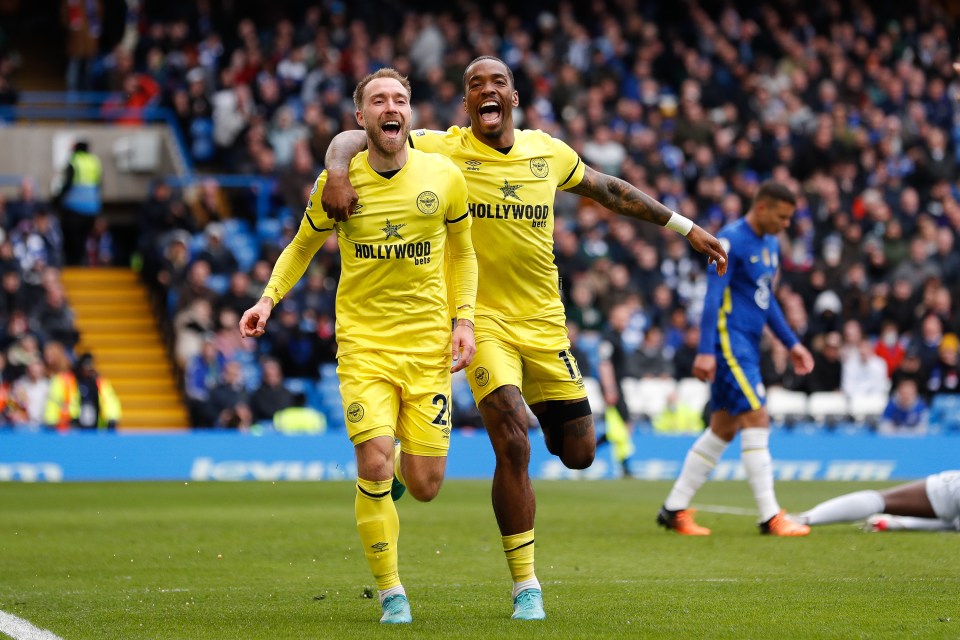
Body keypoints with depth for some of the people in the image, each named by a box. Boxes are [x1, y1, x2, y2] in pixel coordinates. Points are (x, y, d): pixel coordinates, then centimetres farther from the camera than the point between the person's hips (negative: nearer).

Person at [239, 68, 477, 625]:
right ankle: (391, 592, -1)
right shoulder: (339, 181, -4)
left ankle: (399, 471, 38)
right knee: (374, 464, -17)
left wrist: (464, 319, 2)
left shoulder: (444, 176, -2)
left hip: (429, 344, 1)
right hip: (363, 342, -1)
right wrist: (269, 298, -1)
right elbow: (303, 246, 14)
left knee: (424, 485, -2)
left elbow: (461, 251, 14)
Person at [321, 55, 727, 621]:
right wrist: (338, 173, -34)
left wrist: (686, 227, 23)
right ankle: (526, 588, -7)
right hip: (482, 320, -4)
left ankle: (547, 412, 45)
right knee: (513, 446, -19)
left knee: (579, 453, 7)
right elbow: (354, 140, -10)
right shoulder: (441, 149, -8)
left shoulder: (548, 152, 3)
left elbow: (609, 190, 19)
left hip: (544, 320, 4)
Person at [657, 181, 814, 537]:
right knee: (756, 420, -13)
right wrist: (706, 351, -23)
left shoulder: (770, 246, 16)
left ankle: (674, 510, 14)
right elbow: (713, 296, -17)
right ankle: (770, 517, -12)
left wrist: (791, 343, 22)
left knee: (723, 430, 9)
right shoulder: (731, 240, -13)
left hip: (747, 345, 10)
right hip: (729, 341, -10)